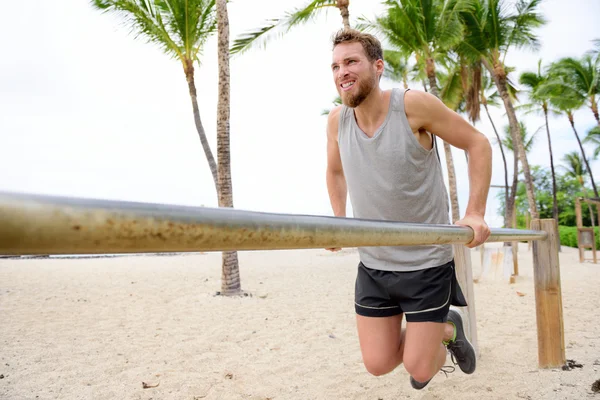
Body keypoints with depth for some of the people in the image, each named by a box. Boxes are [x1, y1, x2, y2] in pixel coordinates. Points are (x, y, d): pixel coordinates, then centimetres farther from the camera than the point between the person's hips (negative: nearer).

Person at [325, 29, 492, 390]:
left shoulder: (413, 104, -16)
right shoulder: (337, 120, -4)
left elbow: (478, 143, -7)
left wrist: (475, 214, -14)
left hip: (427, 262, -4)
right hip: (373, 265, 4)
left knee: (419, 370, 0)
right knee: (379, 364, 8)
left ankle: (448, 327, 35)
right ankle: (446, 327, 36)